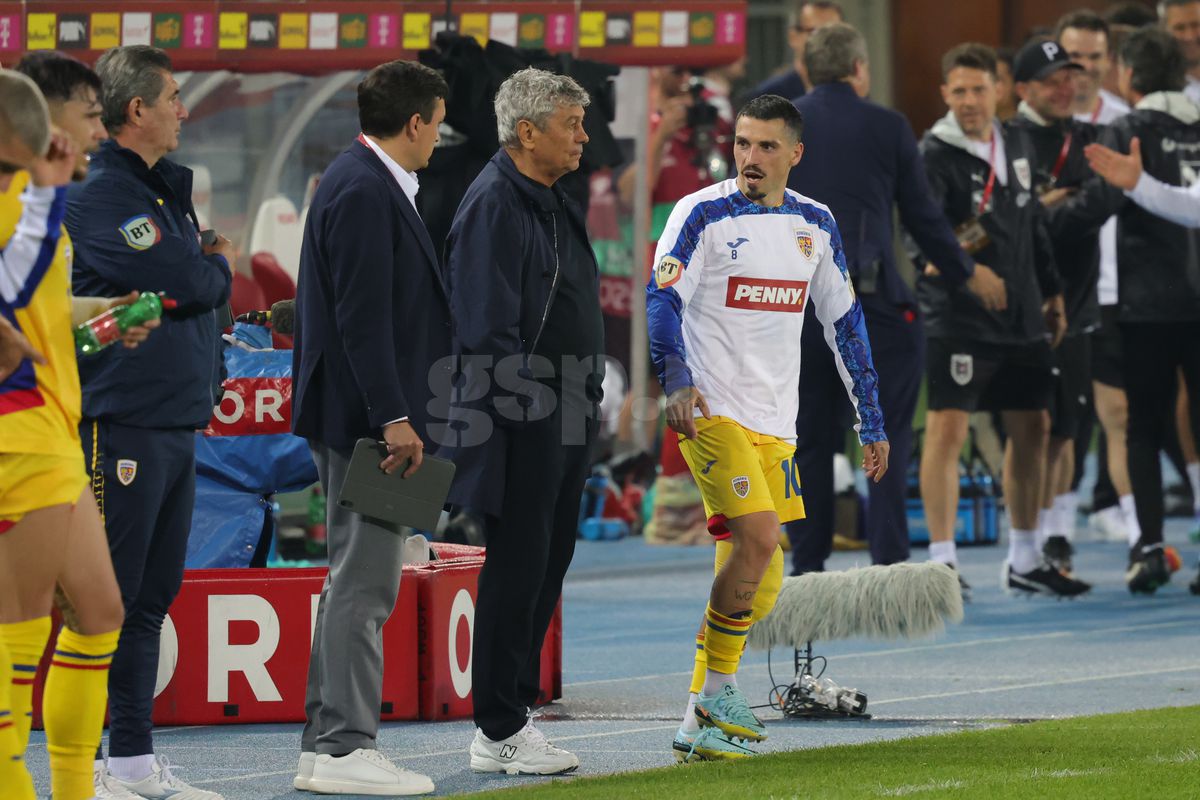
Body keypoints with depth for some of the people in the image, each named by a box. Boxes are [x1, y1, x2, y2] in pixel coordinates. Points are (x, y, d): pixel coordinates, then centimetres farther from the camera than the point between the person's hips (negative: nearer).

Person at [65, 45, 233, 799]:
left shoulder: (164, 190, 18)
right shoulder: (101, 194, -13)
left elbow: (193, 291, 21)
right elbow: (183, 281, -19)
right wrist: (220, 267, 1)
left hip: (177, 421, 9)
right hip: (123, 428, -9)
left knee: (152, 596, 12)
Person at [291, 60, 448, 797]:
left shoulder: (371, 185, 16)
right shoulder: (364, 192, -16)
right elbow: (362, 315, -22)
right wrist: (394, 417, -22)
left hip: (363, 419, 11)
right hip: (366, 416, -11)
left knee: (356, 580, 14)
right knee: (365, 581, -9)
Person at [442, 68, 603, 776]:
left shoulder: (554, 204, 17)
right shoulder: (494, 203, -13)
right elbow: (486, 324, -18)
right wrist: (518, 403, -21)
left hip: (564, 421, 10)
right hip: (523, 421, -10)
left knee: (545, 567, 11)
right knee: (517, 569, -6)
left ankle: (511, 717, 17)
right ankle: (500, 733, -1)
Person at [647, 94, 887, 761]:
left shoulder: (815, 225, 12)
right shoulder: (704, 214, -5)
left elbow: (845, 320, 19)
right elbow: (662, 299, -13)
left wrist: (872, 422, 17)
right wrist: (676, 380, -30)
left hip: (775, 420, 6)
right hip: (711, 408, -6)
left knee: (758, 584, 2)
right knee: (759, 535, -21)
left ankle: (700, 721, 8)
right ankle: (716, 694, -7)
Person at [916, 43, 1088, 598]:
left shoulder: (1017, 147, 11)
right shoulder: (934, 154, -10)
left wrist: (1051, 292, 20)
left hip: (1022, 318, 7)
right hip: (957, 318, -7)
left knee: (1030, 429, 11)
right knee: (947, 428, -13)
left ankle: (1023, 562, 23)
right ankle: (941, 560, -9)